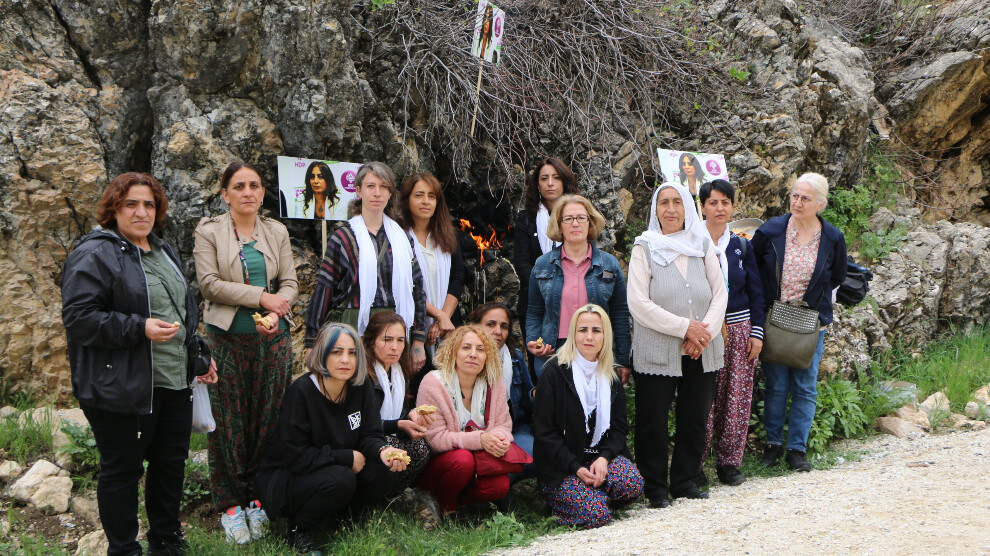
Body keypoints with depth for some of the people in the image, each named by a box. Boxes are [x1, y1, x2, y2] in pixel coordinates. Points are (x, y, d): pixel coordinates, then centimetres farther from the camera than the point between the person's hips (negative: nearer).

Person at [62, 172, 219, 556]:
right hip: (123, 390, -8)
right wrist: (139, 328, -24)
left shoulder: (164, 252, 17)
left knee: (171, 463, 16)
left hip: (173, 382, 8)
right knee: (122, 470, 3)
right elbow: (78, 317, -19)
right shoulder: (95, 254, -10)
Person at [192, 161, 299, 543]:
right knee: (229, 421, 0)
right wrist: (261, 296, -14)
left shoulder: (277, 232, 11)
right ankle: (230, 504, 10)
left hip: (272, 337, 3)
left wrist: (274, 314, -14)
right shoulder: (209, 232, 2)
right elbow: (209, 283, -8)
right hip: (227, 339, -3)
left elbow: (289, 283, 6)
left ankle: (257, 497, 15)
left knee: (268, 418, 3)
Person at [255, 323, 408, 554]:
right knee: (340, 479, -34)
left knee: (386, 469, -18)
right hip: (285, 479, -6)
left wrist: (382, 450, -28)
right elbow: (294, 456, -23)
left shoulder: (361, 389, -4)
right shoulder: (302, 392, -22)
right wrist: (348, 458, -21)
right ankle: (299, 529, -7)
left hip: (337, 468, 6)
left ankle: (341, 518, 6)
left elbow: (370, 434, -4)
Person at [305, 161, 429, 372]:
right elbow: (324, 289, 1)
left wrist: (418, 341, 9)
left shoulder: (402, 238, 13)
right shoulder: (343, 237, 3)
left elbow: (416, 288, 14)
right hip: (355, 329, -3)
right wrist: (312, 343, -2)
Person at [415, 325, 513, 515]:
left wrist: (500, 439, -24)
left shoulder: (492, 385, 1)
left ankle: (458, 500, 4)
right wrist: (479, 440, -30)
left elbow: (503, 425, 3)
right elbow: (433, 438, -19)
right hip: (436, 462, -4)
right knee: (463, 459, -35)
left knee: (500, 485, -25)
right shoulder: (434, 384, -14)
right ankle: (443, 505, -6)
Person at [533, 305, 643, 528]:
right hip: (560, 470, -4)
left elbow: (620, 426, 8)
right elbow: (544, 431, -8)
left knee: (633, 483, -27)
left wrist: (604, 457, -13)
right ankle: (555, 501, 5)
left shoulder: (611, 377, 12)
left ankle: (592, 496, 1)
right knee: (596, 515, -26)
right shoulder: (555, 372, -5)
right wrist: (575, 468, -18)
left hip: (601, 456, 4)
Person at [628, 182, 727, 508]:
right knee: (653, 422, -1)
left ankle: (685, 481, 23)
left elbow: (719, 294, 7)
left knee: (695, 419, 9)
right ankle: (655, 488, 11)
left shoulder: (702, 246, 10)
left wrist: (705, 331, -9)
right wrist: (685, 327, -14)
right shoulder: (644, 248, -1)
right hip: (657, 352, -4)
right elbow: (639, 303, -10)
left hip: (702, 353, 4)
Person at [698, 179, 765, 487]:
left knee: (737, 396, 2)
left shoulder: (741, 246, 11)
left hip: (739, 329, 3)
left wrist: (757, 332, 5)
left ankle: (730, 461, 13)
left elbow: (755, 292, 13)